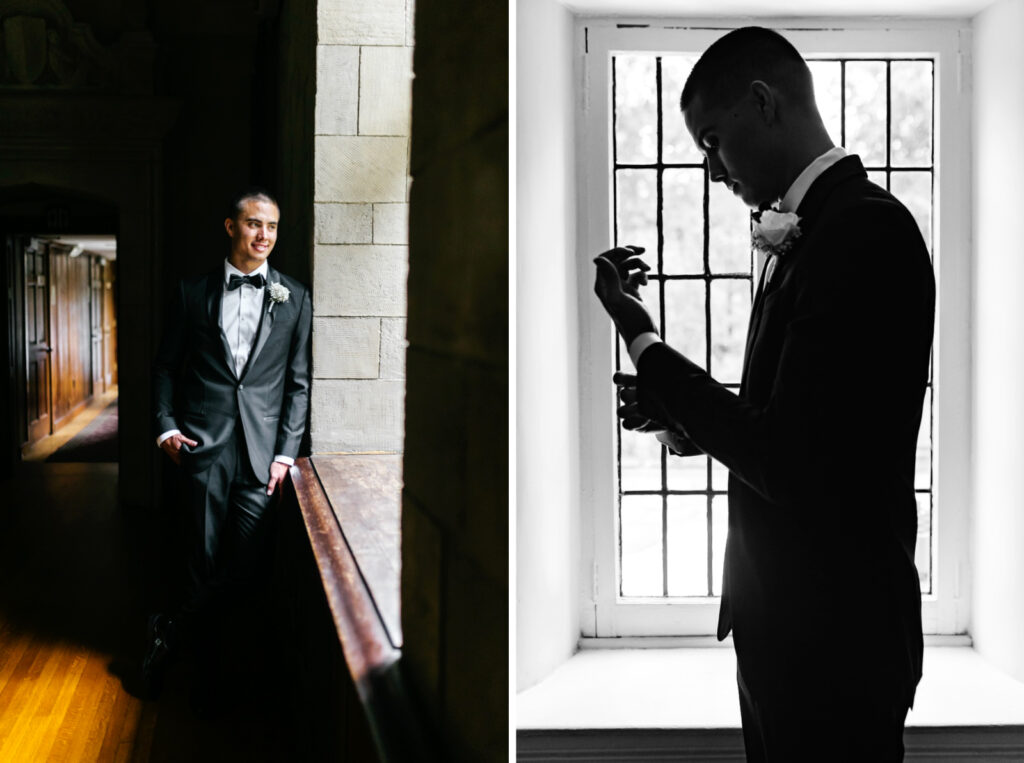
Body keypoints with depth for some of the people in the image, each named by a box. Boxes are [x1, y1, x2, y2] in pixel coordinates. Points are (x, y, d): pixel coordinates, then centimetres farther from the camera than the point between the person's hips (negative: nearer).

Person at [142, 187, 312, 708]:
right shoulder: (193, 292, 8)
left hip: (261, 450, 1)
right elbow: (166, 366, 13)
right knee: (206, 561, 3)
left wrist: (286, 452, -1)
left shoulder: (294, 299, 8)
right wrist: (166, 424, 0)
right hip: (204, 447, 0)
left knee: (245, 564, -6)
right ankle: (208, 668, 20)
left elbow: (298, 382, 6)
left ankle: (167, 633, 16)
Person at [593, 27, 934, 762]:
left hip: (837, 627, -9)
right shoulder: (804, 235, 11)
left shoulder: (866, 228, -19)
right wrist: (680, 414, 0)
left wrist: (641, 337, -15)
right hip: (788, 615, 9)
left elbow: (786, 459, -22)